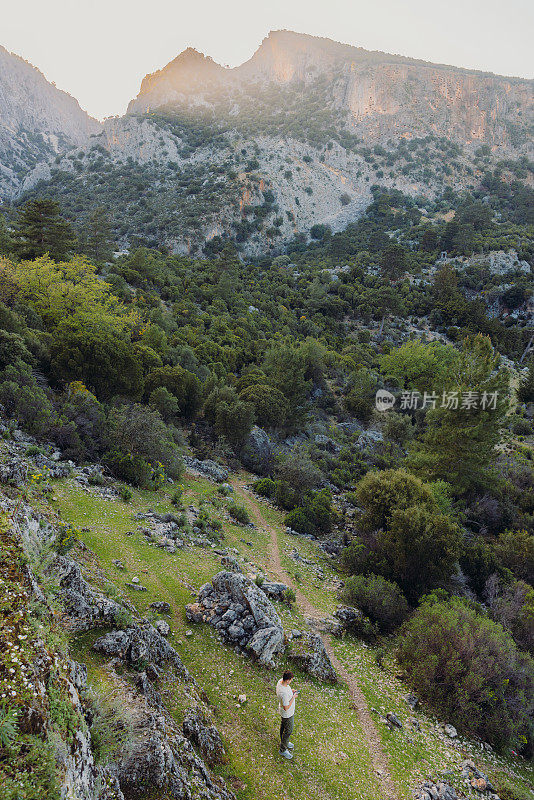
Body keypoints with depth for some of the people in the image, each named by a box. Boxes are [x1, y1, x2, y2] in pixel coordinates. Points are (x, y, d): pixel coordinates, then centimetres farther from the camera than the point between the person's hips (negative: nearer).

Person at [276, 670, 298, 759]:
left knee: (283, 726, 29)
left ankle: (284, 742, 52)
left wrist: (291, 690, -7)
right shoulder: (284, 693, -43)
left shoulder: (280, 681, -17)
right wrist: (293, 697, -26)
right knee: (288, 731, 13)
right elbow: (286, 708, -32)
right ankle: (283, 749, 32)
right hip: (287, 714, -8)